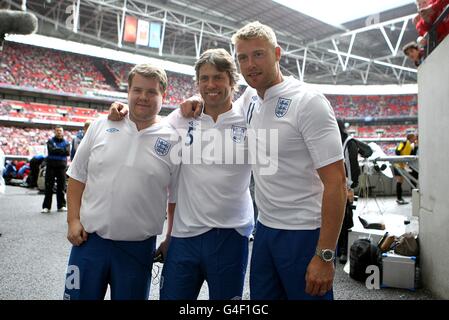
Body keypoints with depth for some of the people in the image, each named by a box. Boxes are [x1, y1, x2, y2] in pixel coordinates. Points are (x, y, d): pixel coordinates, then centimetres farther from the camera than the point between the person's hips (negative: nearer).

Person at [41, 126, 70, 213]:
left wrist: (56, 150, -9)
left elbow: (67, 152, -6)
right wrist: (62, 150, -9)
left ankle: (61, 206, 10)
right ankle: (46, 206, 4)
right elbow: (51, 150, -11)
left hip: (61, 166, 1)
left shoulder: (66, 142, 11)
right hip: (51, 166, -1)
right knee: (48, 187, -1)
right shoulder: (50, 141, 7)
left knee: (61, 187, 2)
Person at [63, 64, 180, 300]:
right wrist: (73, 220, 1)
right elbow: (77, 176, 8)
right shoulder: (101, 127, 1)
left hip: (138, 247, -1)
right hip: (89, 239, 1)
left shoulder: (172, 140, -4)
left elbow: (176, 197, 2)